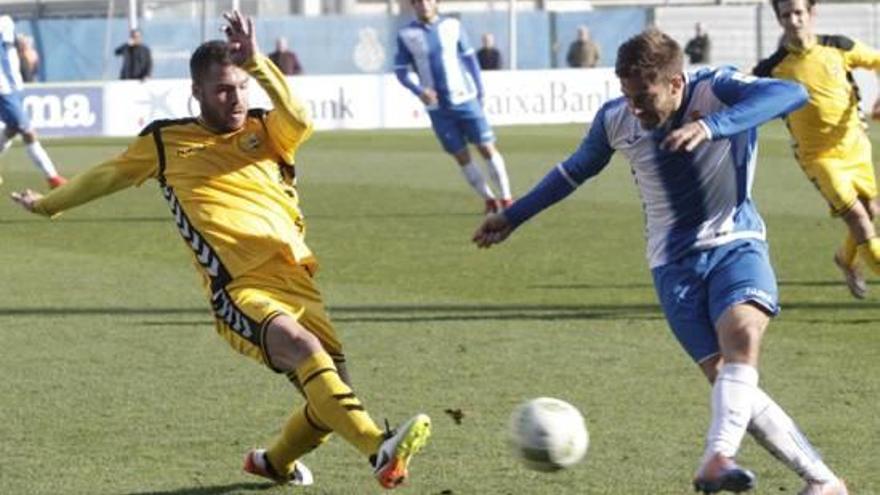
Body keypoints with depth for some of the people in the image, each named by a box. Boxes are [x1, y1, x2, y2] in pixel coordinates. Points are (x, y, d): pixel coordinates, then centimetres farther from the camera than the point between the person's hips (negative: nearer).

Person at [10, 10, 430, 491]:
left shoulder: (265, 132, 16)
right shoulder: (164, 142, 15)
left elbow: (298, 120, -9)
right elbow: (109, 175, 32)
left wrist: (257, 62, -19)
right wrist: (47, 204, 44)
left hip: (298, 284, 4)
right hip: (240, 292, -4)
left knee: (333, 400, -4)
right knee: (302, 345, -33)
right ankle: (381, 451, -50)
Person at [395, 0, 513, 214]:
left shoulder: (452, 26, 2)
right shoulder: (407, 35, -1)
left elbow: (469, 58, 9)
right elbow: (400, 71, 1)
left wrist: (479, 90, 6)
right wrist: (419, 90, -15)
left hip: (465, 100, 0)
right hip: (437, 107, 0)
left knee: (487, 148, -4)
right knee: (461, 156, 0)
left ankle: (506, 198, 2)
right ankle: (489, 199, 11)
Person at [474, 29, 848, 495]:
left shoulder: (717, 89, -16)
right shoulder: (615, 120, -3)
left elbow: (791, 93, -35)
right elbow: (577, 168, 18)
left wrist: (712, 126, -47)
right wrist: (513, 216, 24)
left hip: (735, 245, -3)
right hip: (675, 264, 3)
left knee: (742, 336, -33)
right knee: (727, 379, -12)